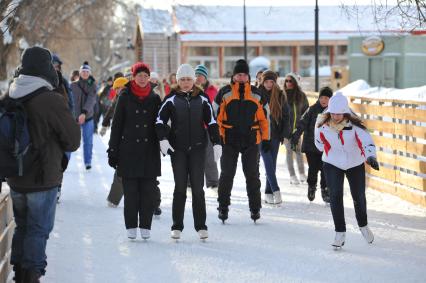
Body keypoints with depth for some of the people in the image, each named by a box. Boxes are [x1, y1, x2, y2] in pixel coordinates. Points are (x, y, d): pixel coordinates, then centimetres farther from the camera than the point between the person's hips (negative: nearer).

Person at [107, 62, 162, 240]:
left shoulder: (154, 98, 8)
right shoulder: (125, 97, 2)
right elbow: (117, 124, 2)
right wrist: (113, 150, -2)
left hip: (150, 150, 2)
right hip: (129, 150, -1)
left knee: (148, 190, 1)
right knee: (130, 190, 0)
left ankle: (145, 225, 9)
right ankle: (131, 226, 8)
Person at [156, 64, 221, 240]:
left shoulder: (202, 99, 4)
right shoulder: (171, 99, 1)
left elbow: (211, 122, 7)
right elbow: (160, 120, -2)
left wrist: (216, 143, 0)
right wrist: (163, 139, -15)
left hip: (197, 148, 1)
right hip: (177, 148, -1)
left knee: (197, 187, 1)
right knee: (180, 187, 1)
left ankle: (201, 226, 8)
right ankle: (177, 226, 9)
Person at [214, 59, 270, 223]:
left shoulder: (257, 94, 6)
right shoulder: (224, 93, 1)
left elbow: (264, 117, 10)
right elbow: (215, 115, 1)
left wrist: (266, 139, 6)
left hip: (251, 141, 1)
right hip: (229, 141, -1)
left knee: (252, 175, 6)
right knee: (227, 175, 3)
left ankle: (255, 208, 15)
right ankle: (223, 207, 13)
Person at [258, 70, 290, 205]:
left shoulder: (280, 95, 4)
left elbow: (286, 115, 7)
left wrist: (285, 133, 0)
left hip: (275, 134, 2)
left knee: (272, 163, 5)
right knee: (268, 162, -12)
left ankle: (268, 192, 12)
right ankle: (276, 191, -18)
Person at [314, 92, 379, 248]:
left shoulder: (354, 125, -25)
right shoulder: (322, 125, -17)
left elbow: (367, 142, -34)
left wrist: (371, 157, -52)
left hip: (355, 164, 0)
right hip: (332, 165, 1)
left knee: (358, 197, 8)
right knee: (335, 195, -15)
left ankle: (363, 226, 37)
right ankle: (340, 232, -6)